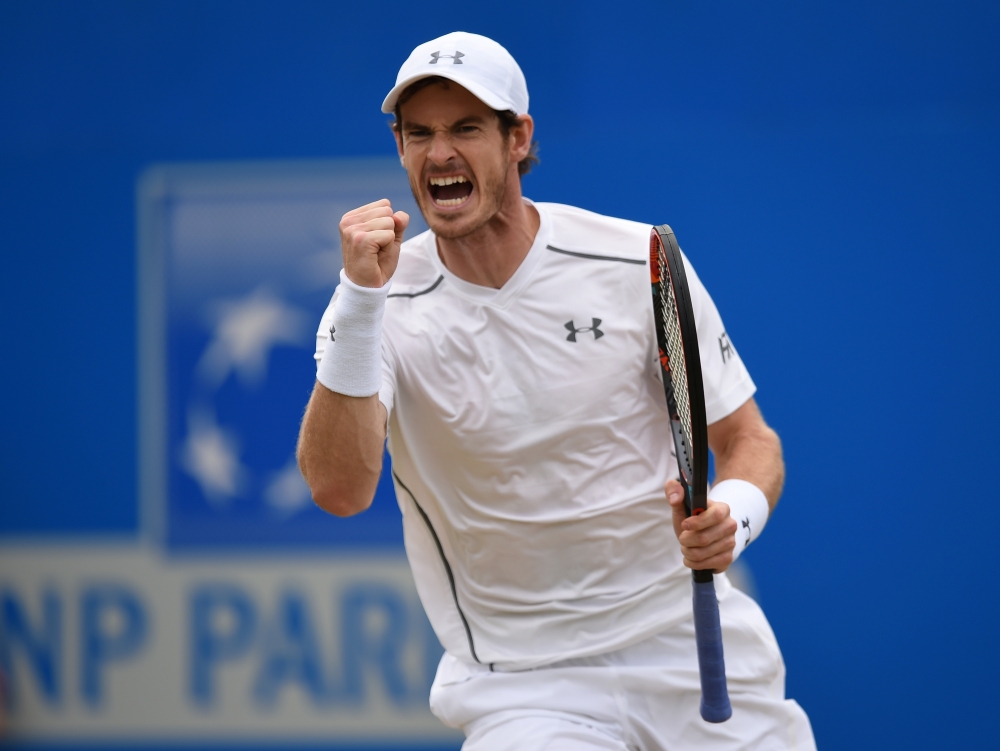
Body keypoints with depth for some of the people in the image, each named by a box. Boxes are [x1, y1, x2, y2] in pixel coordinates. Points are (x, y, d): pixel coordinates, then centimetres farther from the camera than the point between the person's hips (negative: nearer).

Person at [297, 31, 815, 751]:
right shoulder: (388, 305, -6)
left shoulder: (636, 261, -4)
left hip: (689, 642, 1)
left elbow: (749, 440, 2)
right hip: (520, 686, -1)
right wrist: (361, 299, -30)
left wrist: (733, 514, -21)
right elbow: (340, 489, -21)